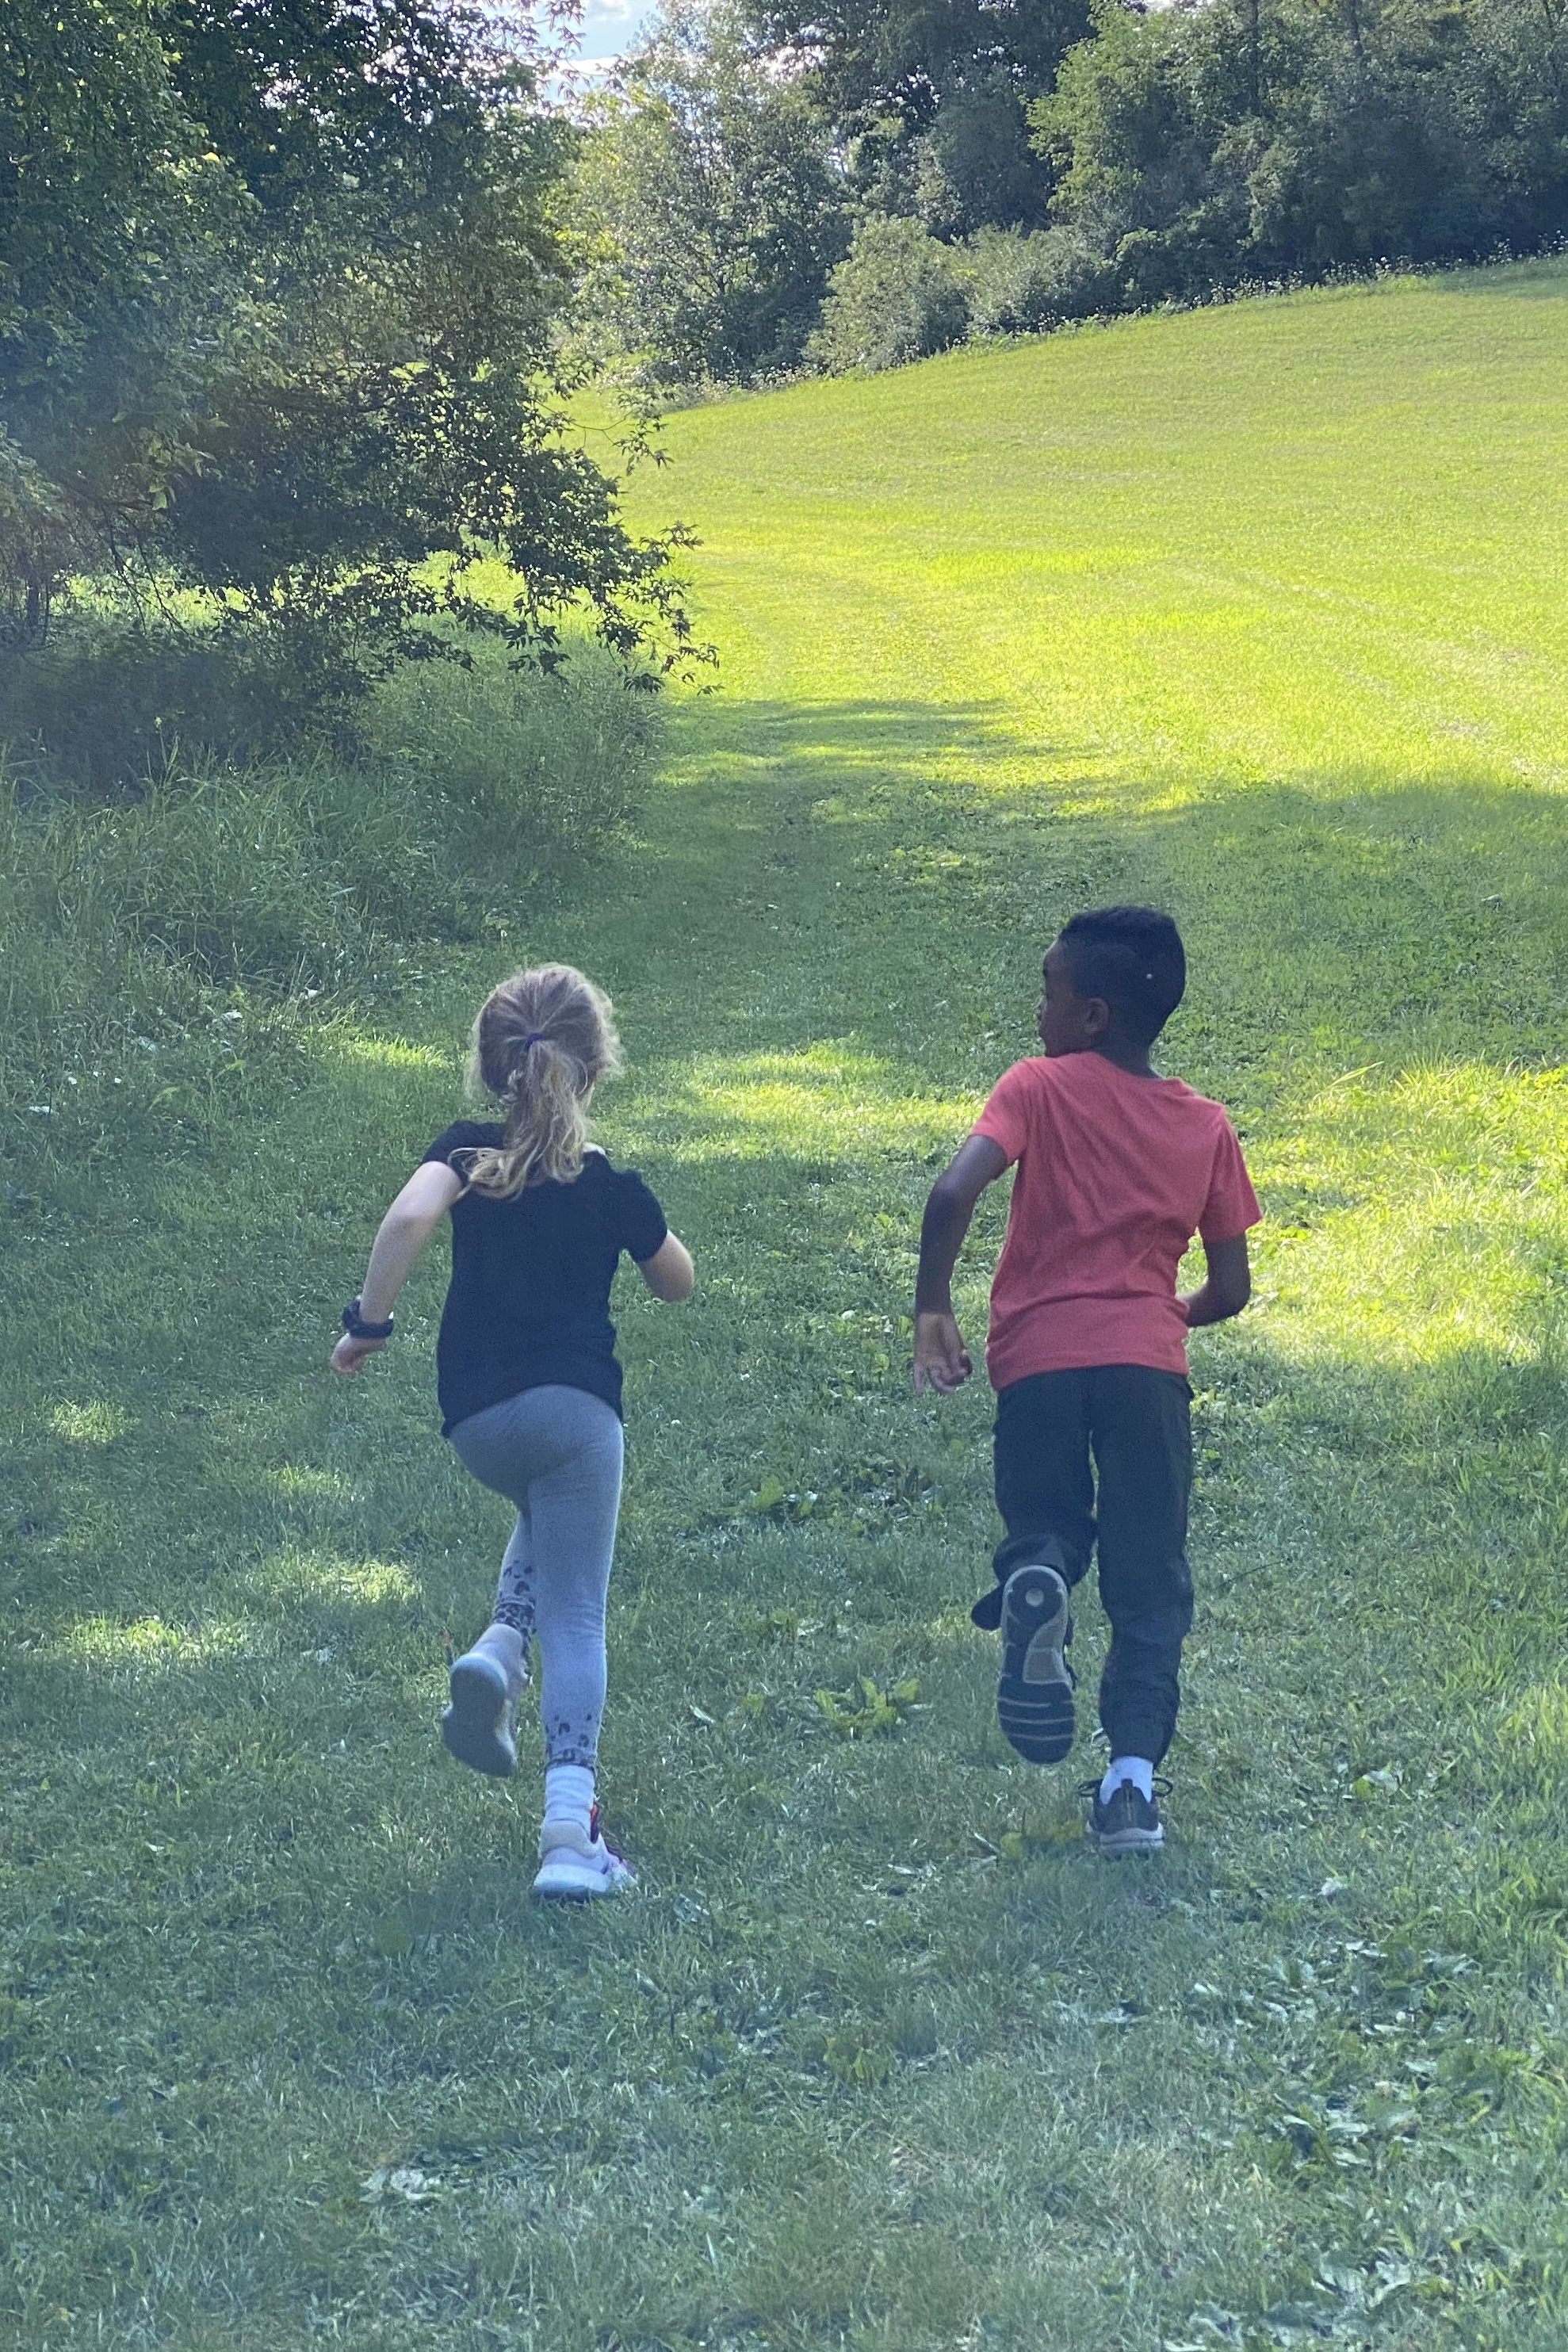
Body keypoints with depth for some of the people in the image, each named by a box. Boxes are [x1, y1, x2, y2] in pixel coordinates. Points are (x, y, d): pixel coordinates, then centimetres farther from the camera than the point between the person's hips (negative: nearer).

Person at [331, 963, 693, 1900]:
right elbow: (677, 1283, 17)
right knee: (577, 1616, 0)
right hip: (574, 1405, -3)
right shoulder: (612, 1185, 1)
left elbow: (410, 1215, -19)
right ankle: (571, 1827, -10)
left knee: (547, 1520, 35)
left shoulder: (469, 1151, 2)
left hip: (474, 1419, 3)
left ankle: (500, 1651, 9)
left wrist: (370, 1321, -10)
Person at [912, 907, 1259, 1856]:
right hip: (1148, 1362, 1)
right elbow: (1231, 1288, 10)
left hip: (1039, 1357, -1)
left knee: (1044, 1534, 21)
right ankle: (1133, 1784, -5)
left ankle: (1034, 1587, -15)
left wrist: (933, 1311, -3)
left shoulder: (1042, 1087, 1)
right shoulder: (1205, 1125, 10)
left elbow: (954, 1193, -14)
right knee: (1150, 1584, 10)